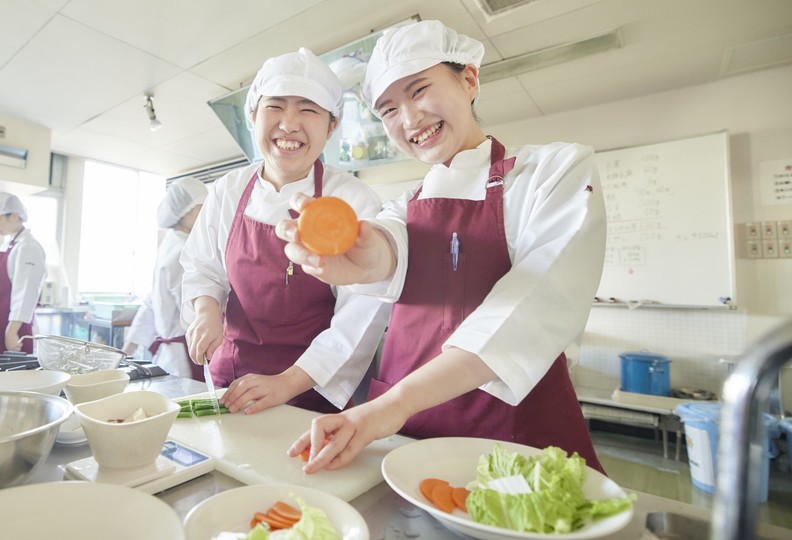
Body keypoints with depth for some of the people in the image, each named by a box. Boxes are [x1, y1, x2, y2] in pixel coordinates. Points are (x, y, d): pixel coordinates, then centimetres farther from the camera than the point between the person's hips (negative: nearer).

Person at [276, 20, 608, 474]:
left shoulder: (558, 168, -3)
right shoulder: (406, 203, 10)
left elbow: (541, 306, -17)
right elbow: (392, 255, -13)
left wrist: (400, 400, -25)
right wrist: (367, 257, -37)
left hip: (515, 428, -3)